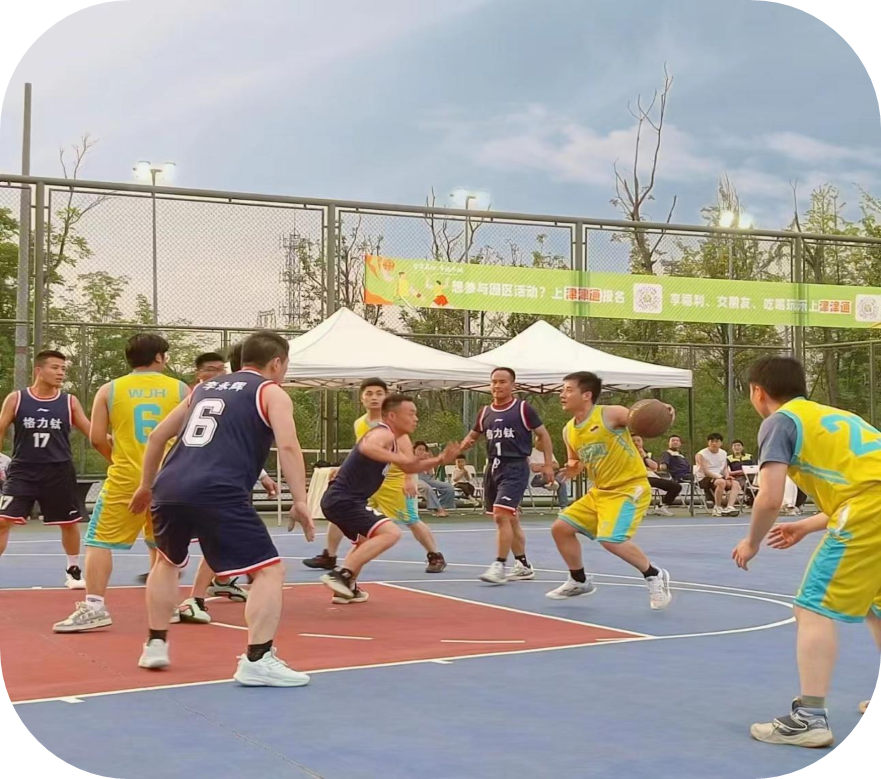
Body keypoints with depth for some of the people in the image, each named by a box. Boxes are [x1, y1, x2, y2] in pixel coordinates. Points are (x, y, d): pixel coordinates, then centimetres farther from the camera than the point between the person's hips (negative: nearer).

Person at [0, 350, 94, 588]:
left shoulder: (69, 402, 2)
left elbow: (92, 433, 4)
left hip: (59, 471, 1)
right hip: (23, 469, -1)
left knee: (69, 523, 11)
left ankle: (73, 571, 30)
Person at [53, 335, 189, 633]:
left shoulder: (109, 390, 2)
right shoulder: (180, 389, 3)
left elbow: (97, 438, 0)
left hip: (126, 479, -2)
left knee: (99, 541, 2)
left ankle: (94, 607, -7)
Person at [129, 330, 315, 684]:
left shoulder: (205, 388, 28)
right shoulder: (271, 393, 11)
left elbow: (159, 435, 31)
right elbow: (288, 446, -6)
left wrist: (146, 486, 41)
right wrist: (300, 502, -8)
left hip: (169, 487, 7)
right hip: (217, 492, -6)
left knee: (167, 562, 32)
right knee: (269, 570, 1)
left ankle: (155, 645, 33)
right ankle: (257, 661, -8)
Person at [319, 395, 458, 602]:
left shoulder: (394, 439, 16)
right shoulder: (383, 433, -15)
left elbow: (409, 467, 28)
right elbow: (366, 447, -39)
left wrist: (439, 460, 16)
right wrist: (398, 458, -40)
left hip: (340, 500, 11)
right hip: (344, 500, -11)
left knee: (368, 541, 32)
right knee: (391, 533, -23)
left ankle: (346, 586, 35)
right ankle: (341, 574, -22)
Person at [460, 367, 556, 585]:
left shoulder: (523, 408, -4)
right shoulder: (485, 412, 11)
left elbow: (543, 435, 1)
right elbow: (473, 435, 21)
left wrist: (548, 464, -4)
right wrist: (464, 445, -2)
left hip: (515, 467, -6)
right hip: (493, 467, 6)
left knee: (502, 515, -18)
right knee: (510, 519, 13)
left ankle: (499, 566, -13)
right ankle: (523, 566, 23)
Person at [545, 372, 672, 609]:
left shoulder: (610, 414, -16)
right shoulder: (569, 431, 5)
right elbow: (575, 466, 18)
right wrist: (572, 468, -6)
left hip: (629, 488, -8)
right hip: (600, 491, 8)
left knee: (611, 540, -26)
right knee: (560, 528, 7)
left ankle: (654, 576, -3)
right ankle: (579, 581, 26)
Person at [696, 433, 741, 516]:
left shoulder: (724, 453, 12)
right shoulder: (701, 455, -8)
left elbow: (725, 468, 18)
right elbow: (706, 472, -15)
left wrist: (727, 475, -6)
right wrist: (719, 477, -24)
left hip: (720, 477, 7)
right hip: (704, 479, -7)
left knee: (735, 483, -19)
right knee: (721, 482, -36)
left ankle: (730, 507, -34)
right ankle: (717, 508, -24)